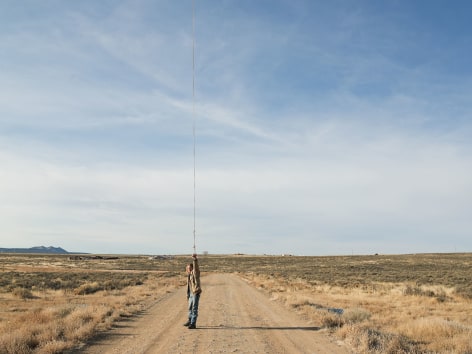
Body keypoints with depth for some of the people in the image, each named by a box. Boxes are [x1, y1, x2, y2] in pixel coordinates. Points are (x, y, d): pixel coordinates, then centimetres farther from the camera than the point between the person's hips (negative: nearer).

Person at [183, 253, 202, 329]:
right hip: (191, 293, 8)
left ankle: (193, 324, -6)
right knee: (190, 308, 20)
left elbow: (196, 266, -29)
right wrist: (188, 295, 21)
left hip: (196, 293, -8)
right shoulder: (189, 275, 14)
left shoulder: (195, 273, -8)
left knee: (194, 308, -8)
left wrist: (195, 259, -46)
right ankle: (190, 321, 36)